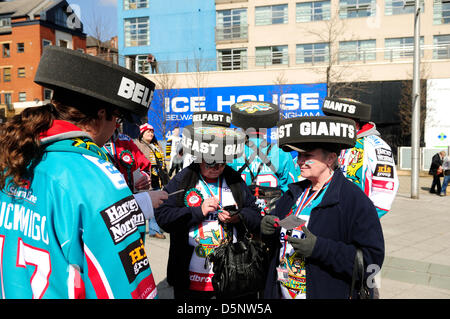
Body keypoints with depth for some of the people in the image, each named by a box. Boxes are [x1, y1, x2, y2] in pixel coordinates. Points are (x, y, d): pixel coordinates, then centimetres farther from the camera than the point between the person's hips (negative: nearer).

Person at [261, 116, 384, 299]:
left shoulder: (355, 200, -16)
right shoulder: (294, 193, 5)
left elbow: (372, 258, -19)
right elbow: (278, 241, 14)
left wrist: (318, 247, -26)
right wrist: (268, 230, -9)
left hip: (327, 293, -6)